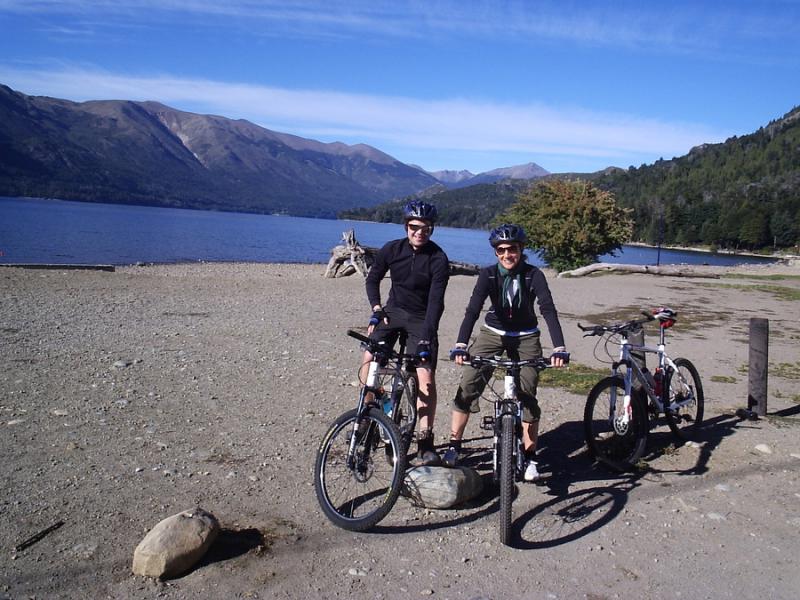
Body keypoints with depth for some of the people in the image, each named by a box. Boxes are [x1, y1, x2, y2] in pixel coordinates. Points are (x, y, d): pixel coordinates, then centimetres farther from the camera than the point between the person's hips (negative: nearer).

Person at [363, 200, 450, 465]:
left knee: (426, 379, -12)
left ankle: (425, 442, -2)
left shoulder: (438, 259, -16)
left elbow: (436, 301, -21)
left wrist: (426, 336, -29)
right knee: (369, 359, -14)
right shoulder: (392, 249, -7)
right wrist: (376, 308, -7)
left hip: (421, 318, -3)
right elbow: (373, 279, 7)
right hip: (393, 311, 3)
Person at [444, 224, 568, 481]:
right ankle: (454, 445, 2)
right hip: (493, 333, 1)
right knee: (468, 386, -11)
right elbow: (473, 310, -28)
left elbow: (549, 310, -28)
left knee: (527, 395, -7)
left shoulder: (534, 275, -18)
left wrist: (559, 348, -42)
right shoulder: (488, 274, -17)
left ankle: (530, 457, 6)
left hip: (526, 337, 0)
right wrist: (460, 345, -42)